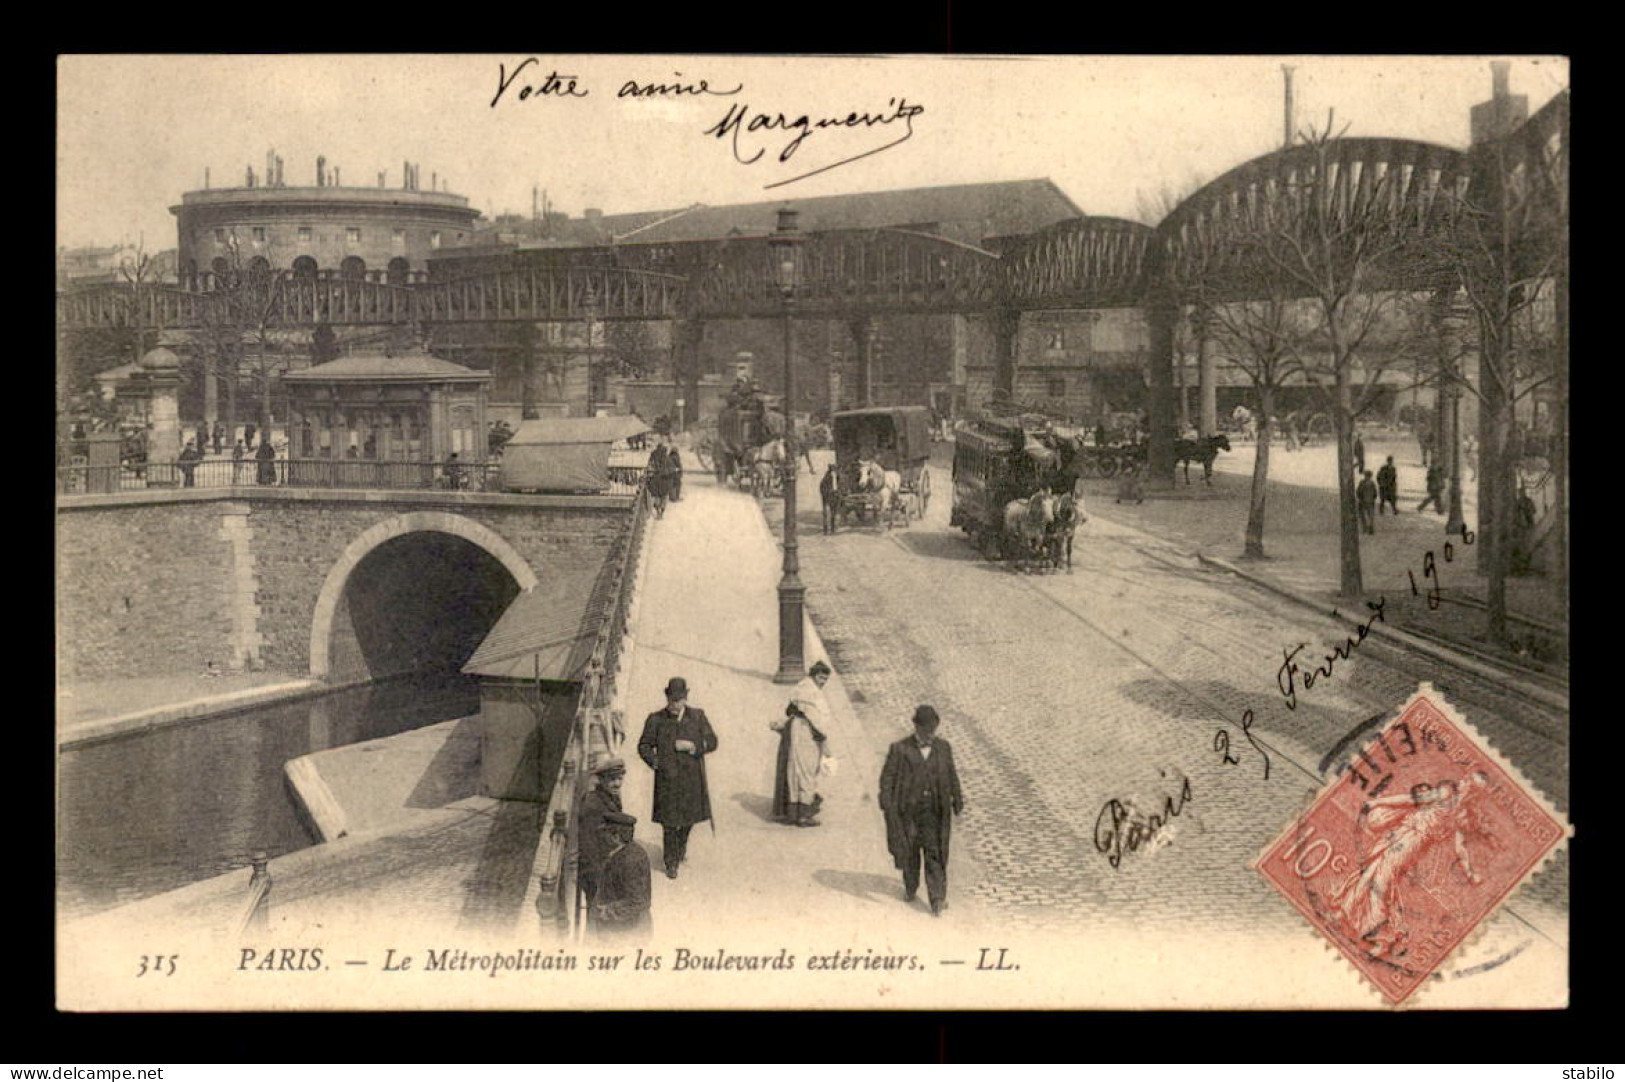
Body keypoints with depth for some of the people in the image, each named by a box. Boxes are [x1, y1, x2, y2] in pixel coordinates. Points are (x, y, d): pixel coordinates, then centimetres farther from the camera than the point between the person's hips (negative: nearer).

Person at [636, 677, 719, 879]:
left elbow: (712, 742, 3)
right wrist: (655, 762, -13)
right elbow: (644, 746, 4)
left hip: (692, 777, 2)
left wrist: (693, 746, -14)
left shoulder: (697, 716, 1)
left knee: (689, 816, 16)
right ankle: (671, 863, 12)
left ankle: (682, 844, 46)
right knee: (670, 821, -1)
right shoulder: (656, 720, -2)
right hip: (667, 778, -2)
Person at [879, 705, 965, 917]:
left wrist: (958, 804, 15)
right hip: (907, 810, -1)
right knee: (908, 851, 13)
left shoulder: (943, 748, 3)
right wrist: (886, 807, -13)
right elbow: (887, 778, -6)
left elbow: (952, 778, 12)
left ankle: (937, 899, -3)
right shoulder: (900, 749, -7)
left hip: (934, 811, 1)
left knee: (935, 853, -5)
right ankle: (910, 887, 36)